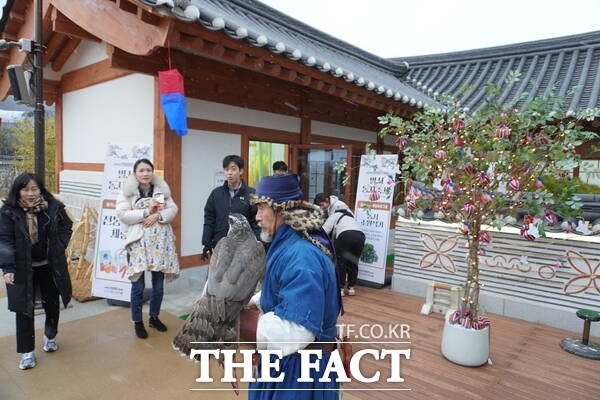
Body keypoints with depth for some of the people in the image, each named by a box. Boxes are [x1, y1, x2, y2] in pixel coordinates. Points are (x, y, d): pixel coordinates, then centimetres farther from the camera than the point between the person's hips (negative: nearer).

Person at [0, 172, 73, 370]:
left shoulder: (53, 207, -9)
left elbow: (66, 227, 6)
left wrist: (59, 247, -5)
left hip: (50, 266, 2)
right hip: (23, 270, -2)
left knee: (52, 304, 17)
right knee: (24, 309, 5)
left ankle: (50, 336, 43)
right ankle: (27, 352, 21)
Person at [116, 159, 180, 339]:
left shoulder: (162, 190, 9)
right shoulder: (127, 192, 0)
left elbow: (173, 210, 3)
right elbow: (122, 214, -10)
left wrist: (158, 215, -15)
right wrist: (146, 211, -16)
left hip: (161, 241, 3)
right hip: (138, 242, -3)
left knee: (159, 283, 11)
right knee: (138, 285, 3)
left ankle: (154, 317, 30)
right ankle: (138, 322, 20)